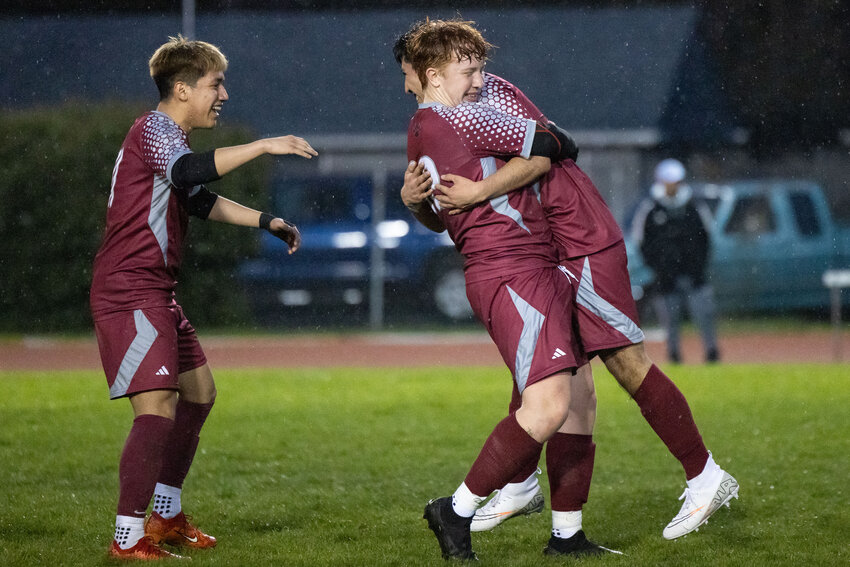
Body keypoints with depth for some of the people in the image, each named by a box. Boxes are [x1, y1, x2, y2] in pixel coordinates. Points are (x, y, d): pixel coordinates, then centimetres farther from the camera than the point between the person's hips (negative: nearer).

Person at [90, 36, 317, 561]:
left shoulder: (170, 137, 21)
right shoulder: (154, 129, -12)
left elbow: (200, 200, 35)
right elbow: (188, 171, -34)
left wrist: (266, 221, 29)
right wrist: (263, 146, -32)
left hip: (156, 293, 11)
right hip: (129, 291, -11)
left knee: (199, 393, 19)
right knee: (158, 408, -19)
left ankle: (166, 517, 31)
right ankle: (128, 540, -20)